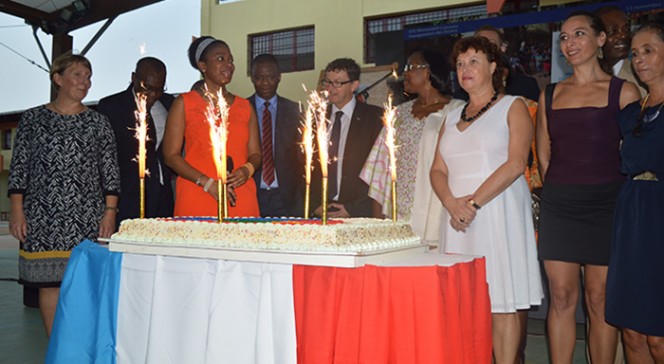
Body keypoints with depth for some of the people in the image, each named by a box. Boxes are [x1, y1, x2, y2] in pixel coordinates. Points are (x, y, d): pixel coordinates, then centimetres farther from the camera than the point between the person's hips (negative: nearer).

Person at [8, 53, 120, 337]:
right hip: (42, 217, 0)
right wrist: (17, 212, -1)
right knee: (48, 282, 2)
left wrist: (110, 212, -1)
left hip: (88, 217, 0)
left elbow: (110, 170, 7)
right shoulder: (33, 118, 8)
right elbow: (18, 167, 7)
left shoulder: (98, 121, 9)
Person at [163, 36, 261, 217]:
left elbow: (255, 153, 14)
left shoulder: (245, 107, 13)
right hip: (197, 200, -2)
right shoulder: (184, 103, 4)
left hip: (241, 201, 3)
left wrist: (247, 170, -10)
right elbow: (171, 155, -1)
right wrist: (208, 183, -12)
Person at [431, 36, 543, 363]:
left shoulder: (512, 106, 4)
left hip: (498, 212, -5)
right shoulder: (452, 117, 20)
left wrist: (474, 203, -14)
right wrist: (452, 203, -6)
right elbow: (438, 169, 14)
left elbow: (516, 163, -9)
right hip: (458, 218, 5)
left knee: (501, 302, -5)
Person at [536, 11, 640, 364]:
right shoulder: (550, 94, 12)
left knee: (600, 300, 1)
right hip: (558, 205, 3)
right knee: (561, 297, 4)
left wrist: (612, 196, 1)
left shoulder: (623, 91, 1)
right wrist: (562, 189, 10)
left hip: (604, 204, -3)